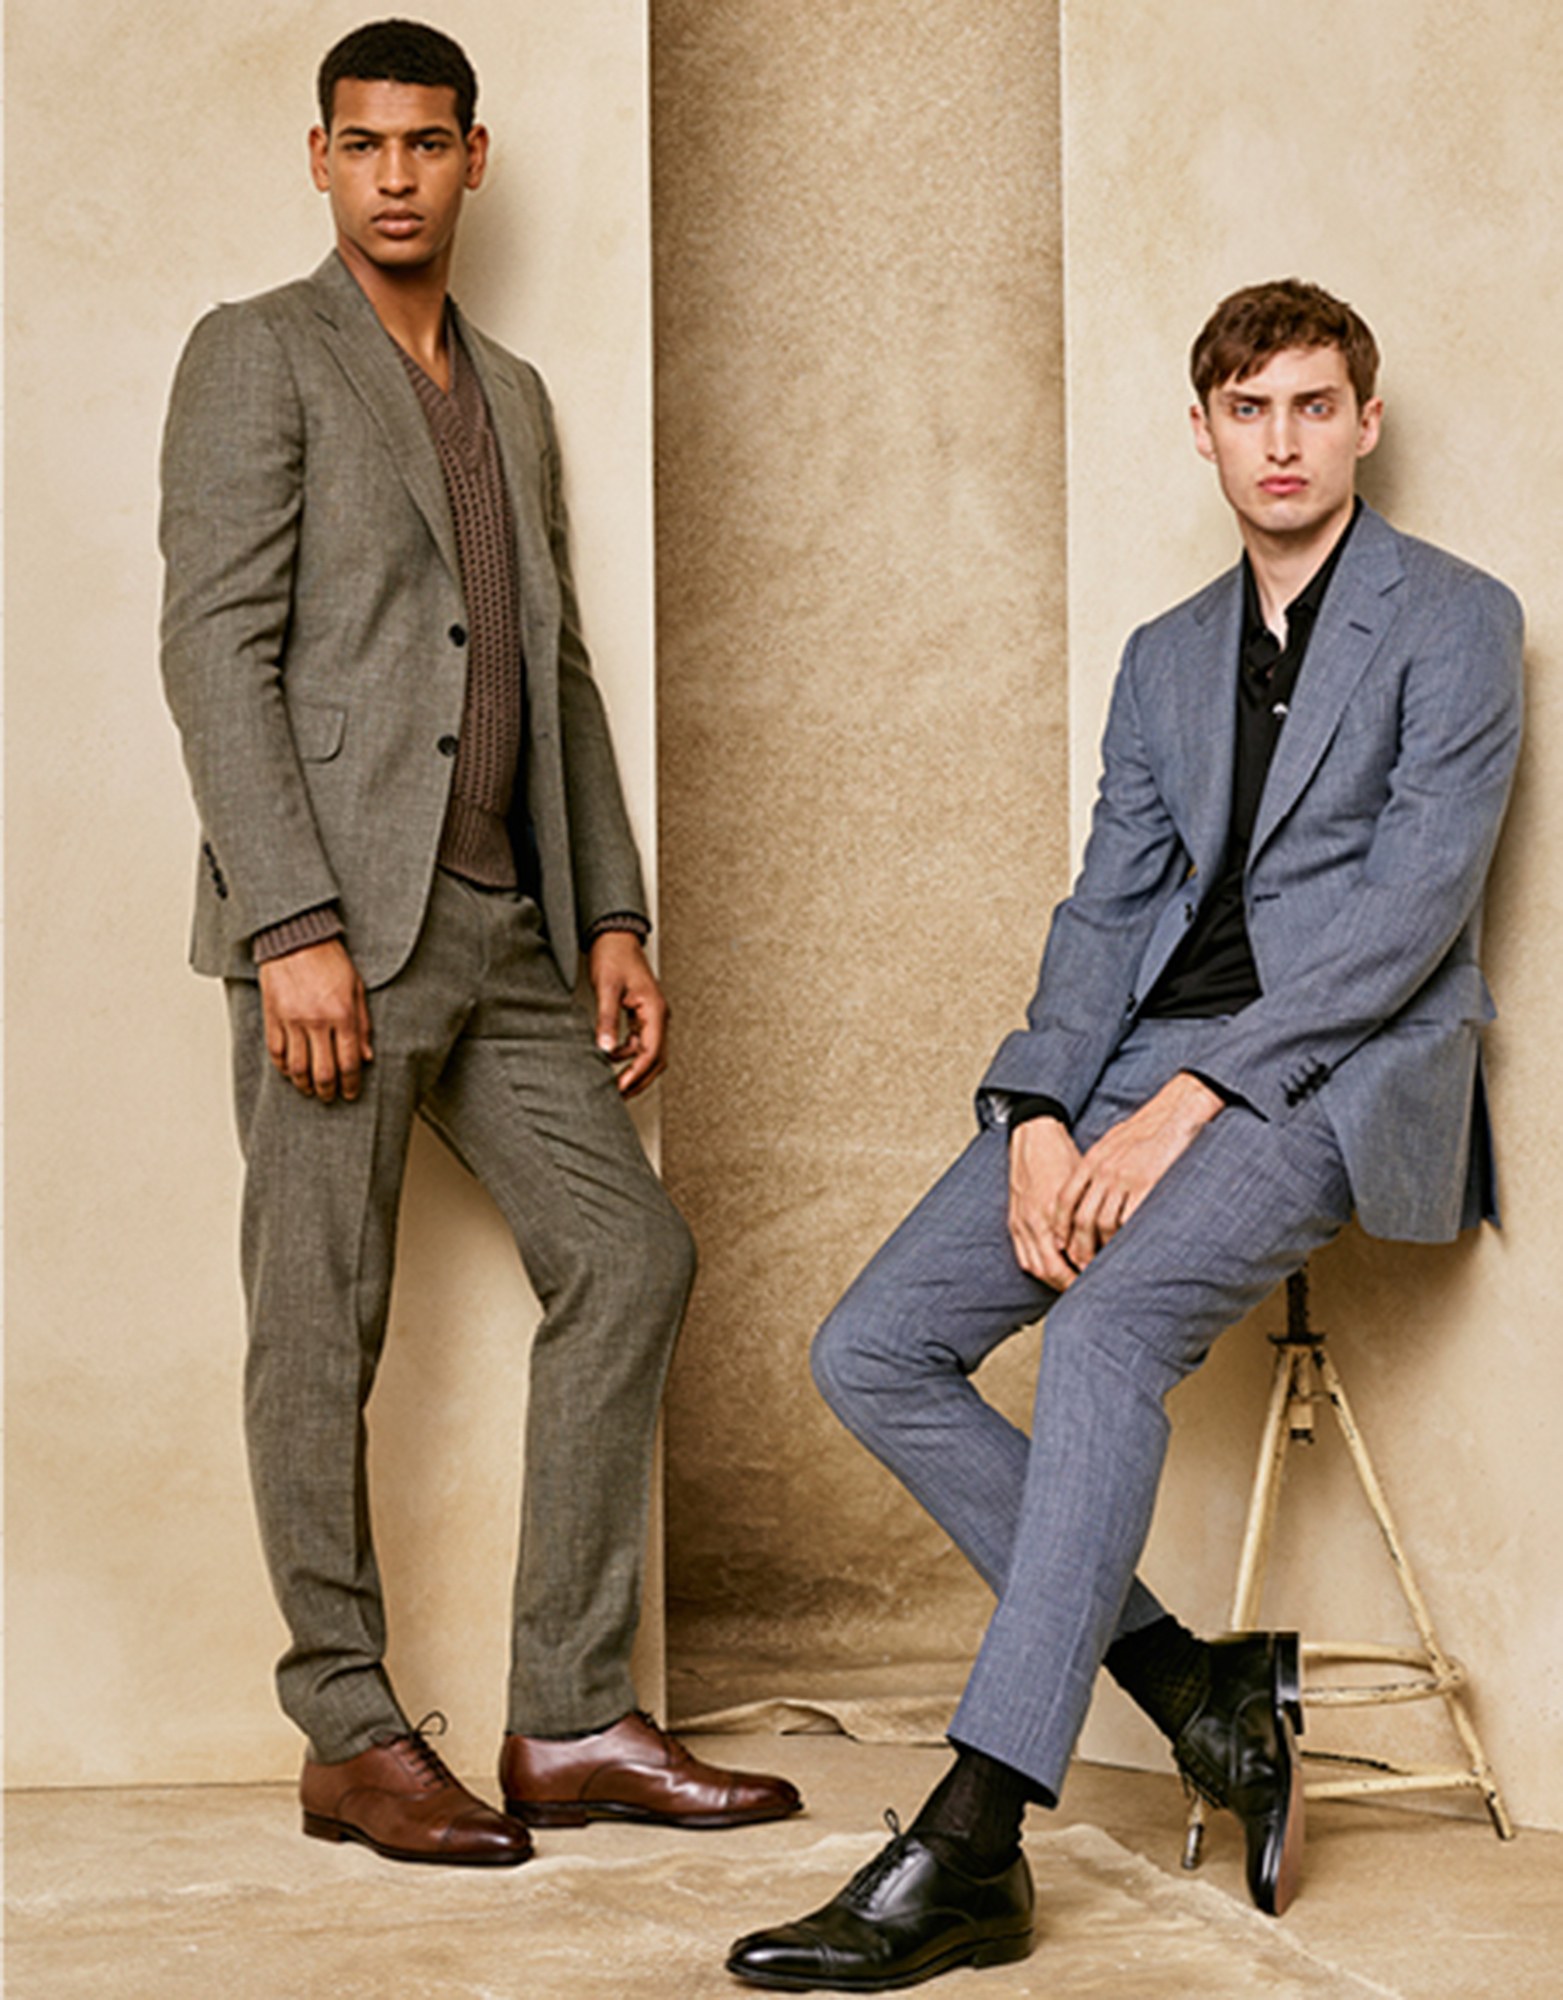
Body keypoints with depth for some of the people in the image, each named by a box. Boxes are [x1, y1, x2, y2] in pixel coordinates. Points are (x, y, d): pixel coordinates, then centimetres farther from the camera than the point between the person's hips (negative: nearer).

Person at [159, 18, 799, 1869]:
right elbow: (216, 654, -10)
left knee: (628, 1254, 2)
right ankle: (350, 1736, 9)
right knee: (322, 1329, -2)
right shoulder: (258, 357, 0)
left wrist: (612, 917, 11)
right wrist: (294, 928, -19)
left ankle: (569, 1723, 8)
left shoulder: (511, 397, 22)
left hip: (502, 928, 7)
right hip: (342, 919, -7)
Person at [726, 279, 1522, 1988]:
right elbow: (1107, 908, 14)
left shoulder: (1454, 623, 2)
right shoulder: (1165, 658, 22)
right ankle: (1195, 1685, -2)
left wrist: (1195, 1099, -18)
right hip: (1147, 1062, 7)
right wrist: (1037, 1117, -6)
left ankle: (968, 1850, -32)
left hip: (1344, 1070, -7)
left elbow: (1412, 904, -9)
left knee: (1106, 1330, -33)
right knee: (873, 1353, -9)